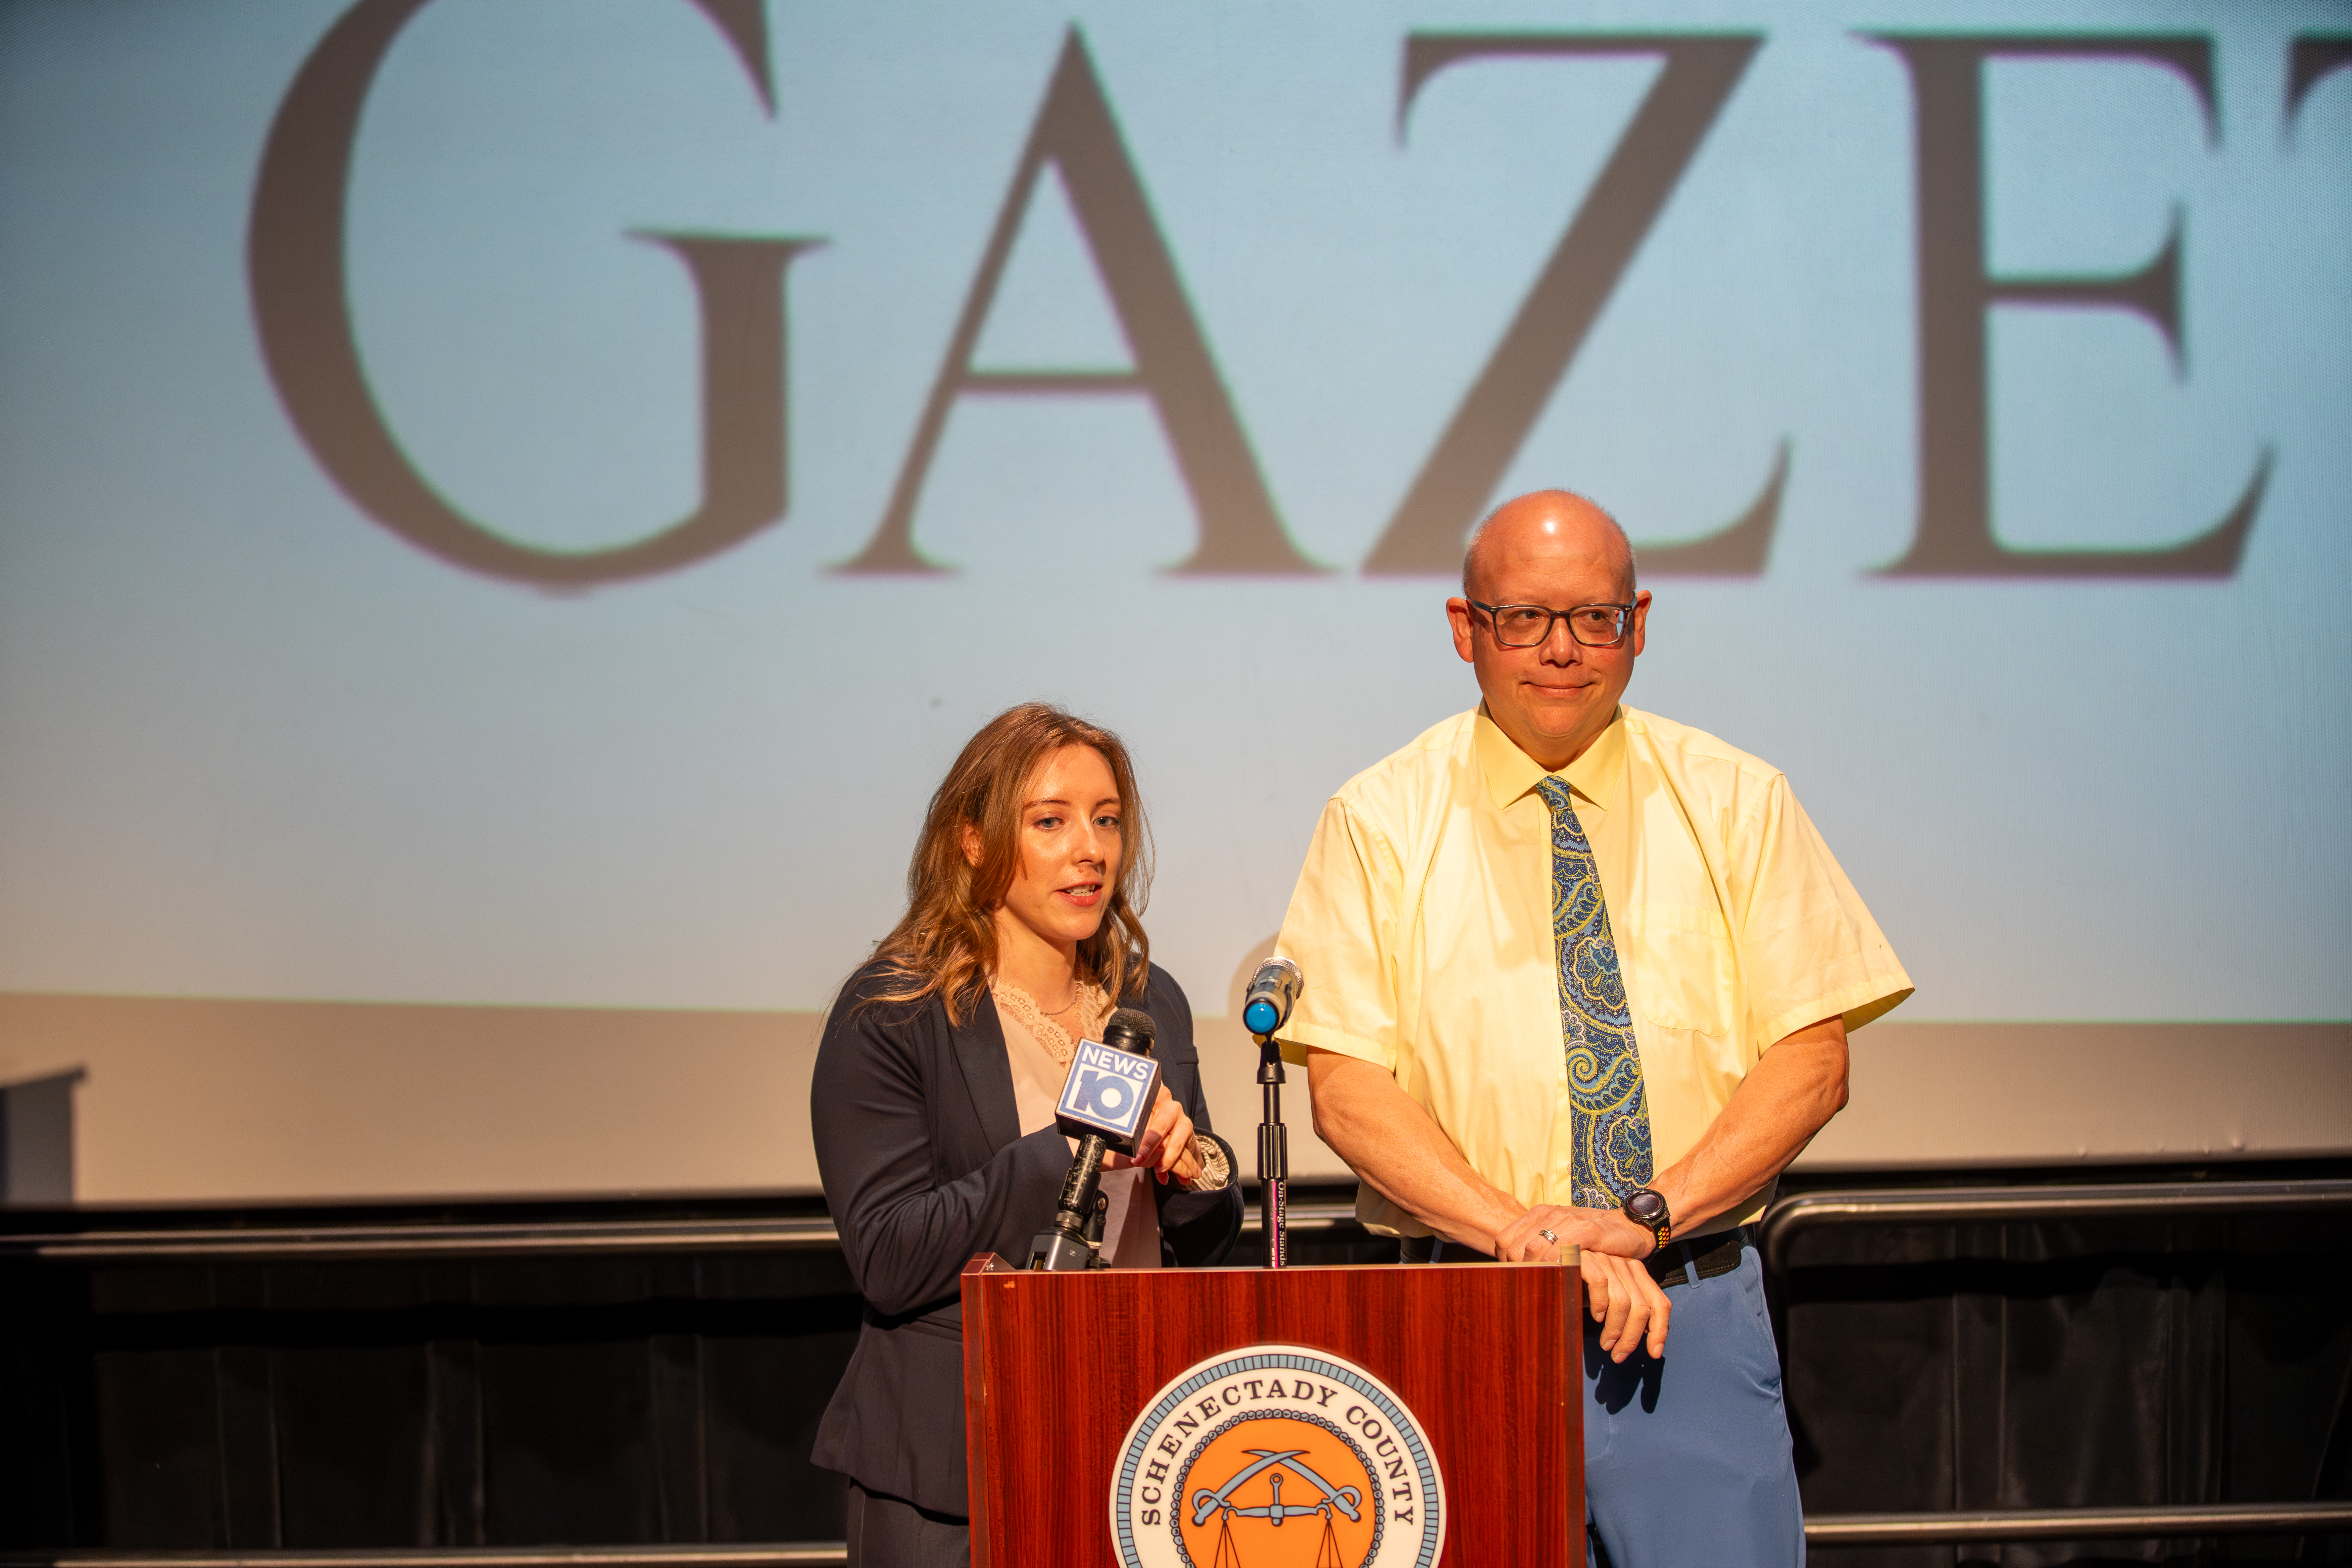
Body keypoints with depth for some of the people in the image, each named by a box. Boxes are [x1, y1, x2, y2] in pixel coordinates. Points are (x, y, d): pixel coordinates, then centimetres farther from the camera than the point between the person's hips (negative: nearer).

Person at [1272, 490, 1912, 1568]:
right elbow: (1345, 1088, -4)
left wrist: (1646, 1216, -13)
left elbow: (1812, 1059, 1)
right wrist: (1524, 1232, -16)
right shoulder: (1381, 822, 3)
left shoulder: (1735, 804, 6)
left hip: (1697, 1315, 1)